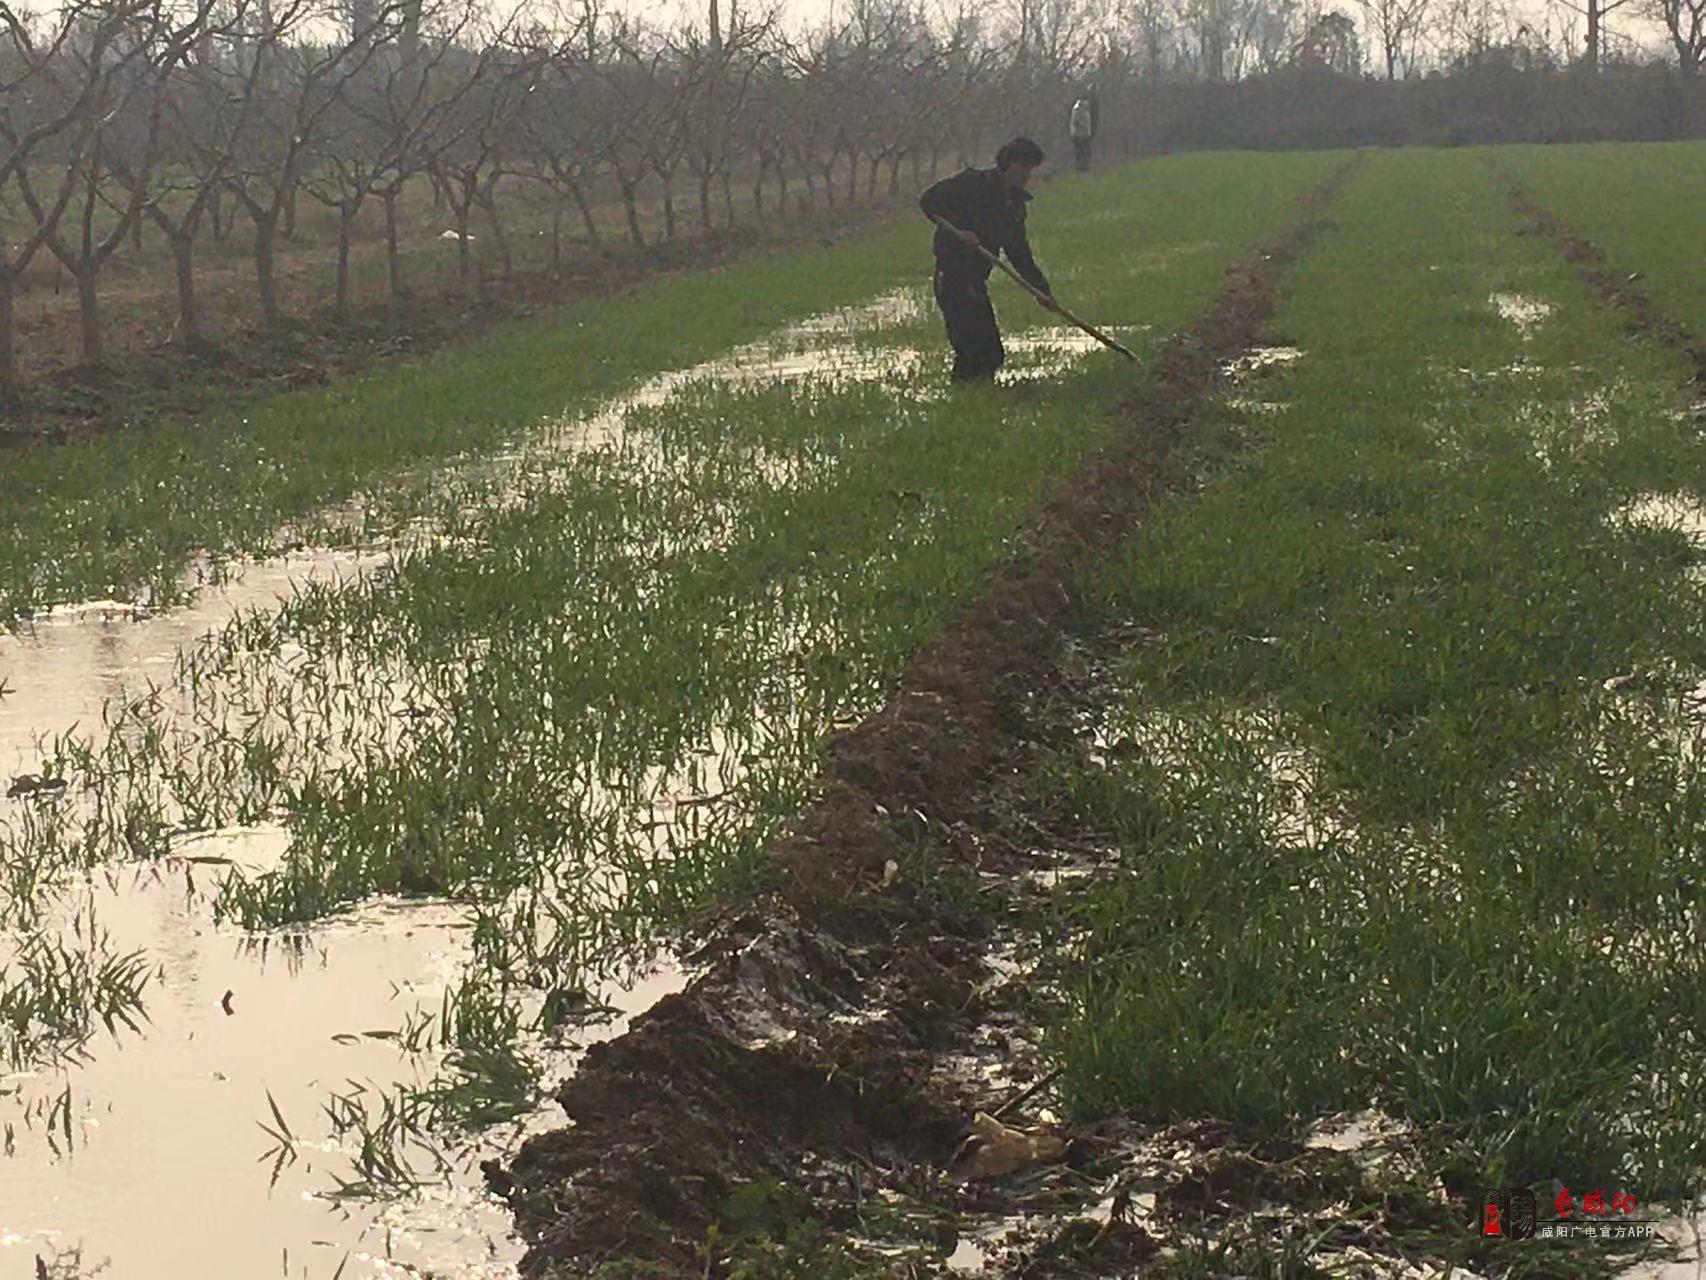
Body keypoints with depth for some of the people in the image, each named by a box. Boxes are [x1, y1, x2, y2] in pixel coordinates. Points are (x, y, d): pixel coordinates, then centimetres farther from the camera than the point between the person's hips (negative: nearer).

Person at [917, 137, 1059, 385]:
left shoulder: (1016, 204, 15)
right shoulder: (973, 183, -8)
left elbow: (1019, 253, 20)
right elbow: (929, 200, -13)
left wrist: (1042, 289, 13)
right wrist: (959, 230, -21)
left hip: (976, 282, 8)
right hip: (953, 278, -8)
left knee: (992, 354, 8)